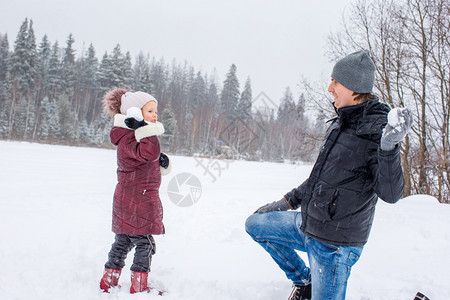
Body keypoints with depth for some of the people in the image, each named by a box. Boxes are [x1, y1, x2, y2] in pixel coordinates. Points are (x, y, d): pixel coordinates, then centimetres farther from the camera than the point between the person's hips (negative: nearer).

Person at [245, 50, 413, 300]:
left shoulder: (377, 131, -18)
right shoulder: (339, 124, 7)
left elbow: (390, 194, -26)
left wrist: (389, 147, -41)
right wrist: (286, 202, 19)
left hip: (335, 243, -8)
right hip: (307, 226, 9)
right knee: (255, 224, 16)